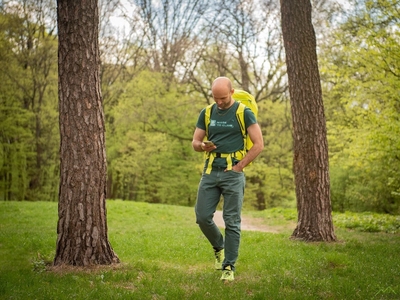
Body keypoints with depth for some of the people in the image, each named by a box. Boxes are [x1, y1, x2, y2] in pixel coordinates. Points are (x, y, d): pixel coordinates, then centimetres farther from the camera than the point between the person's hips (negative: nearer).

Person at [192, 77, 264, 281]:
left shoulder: (244, 113, -4)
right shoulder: (206, 113, 9)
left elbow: (258, 144, -7)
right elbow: (194, 142, 12)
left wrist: (239, 166, -10)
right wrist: (202, 146, -12)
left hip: (233, 173, -4)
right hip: (210, 172, 4)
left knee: (232, 222, -2)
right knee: (202, 217, 0)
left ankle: (229, 267, 7)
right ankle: (219, 248, 28)